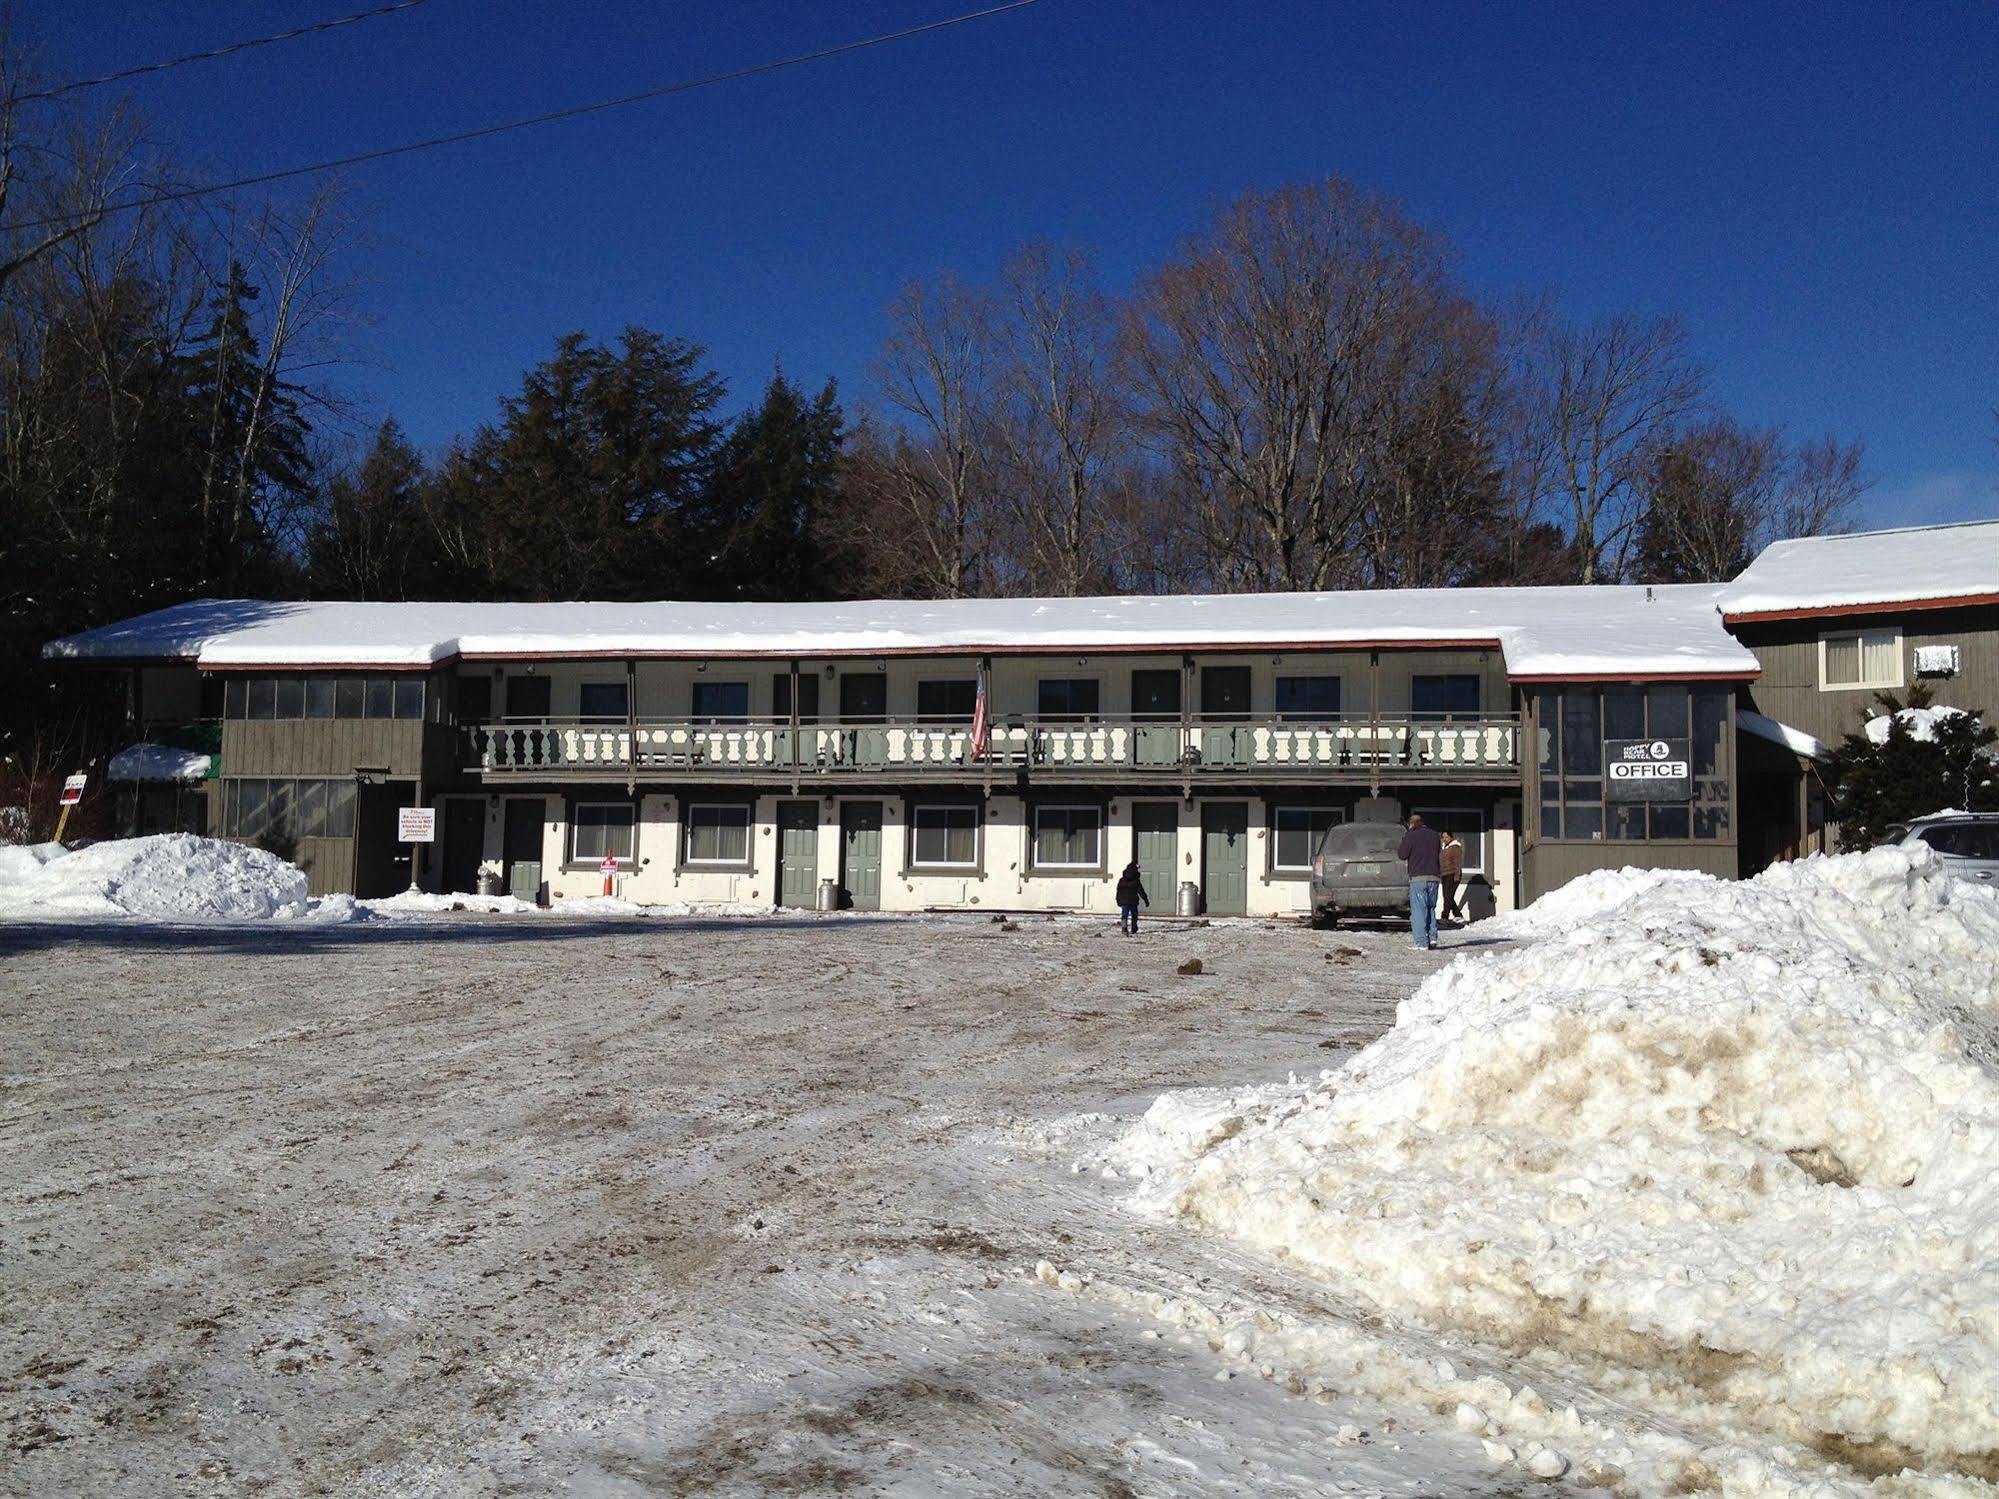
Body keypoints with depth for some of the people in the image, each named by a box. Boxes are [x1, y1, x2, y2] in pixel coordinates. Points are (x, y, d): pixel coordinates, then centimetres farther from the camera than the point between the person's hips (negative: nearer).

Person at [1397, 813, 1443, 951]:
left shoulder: (1411, 836, -5)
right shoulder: (1434, 835, 12)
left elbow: (1402, 855, -2)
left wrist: (1403, 841, 12)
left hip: (1418, 878, -5)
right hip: (1434, 876, 5)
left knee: (1418, 910, -2)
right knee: (1431, 908, 17)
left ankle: (1422, 942, -6)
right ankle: (1432, 938, 6)